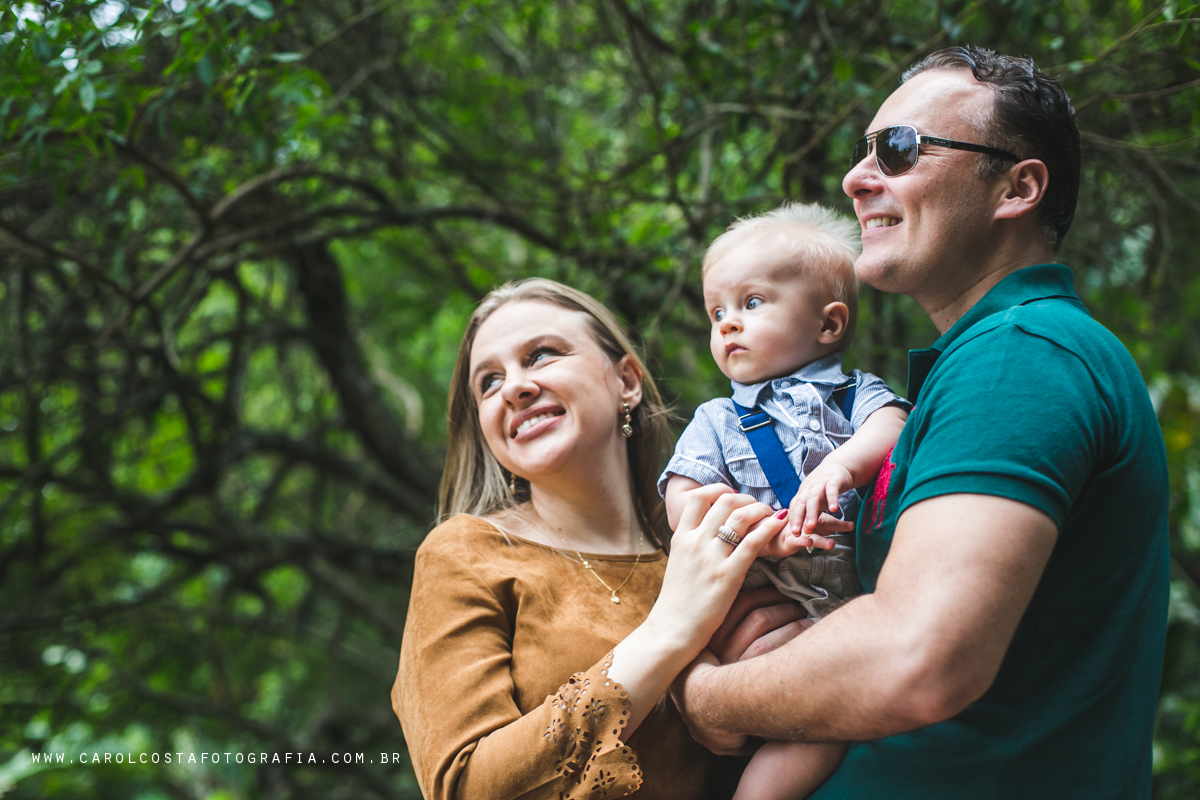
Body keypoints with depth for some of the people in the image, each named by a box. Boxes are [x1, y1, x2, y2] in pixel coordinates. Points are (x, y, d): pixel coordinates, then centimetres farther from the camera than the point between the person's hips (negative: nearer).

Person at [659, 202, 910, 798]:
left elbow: (892, 428, -7)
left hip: (865, 601, 1)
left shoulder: (855, 393, 15)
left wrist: (841, 464, -29)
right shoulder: (717, 421, 17)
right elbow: (683, 503, 3)